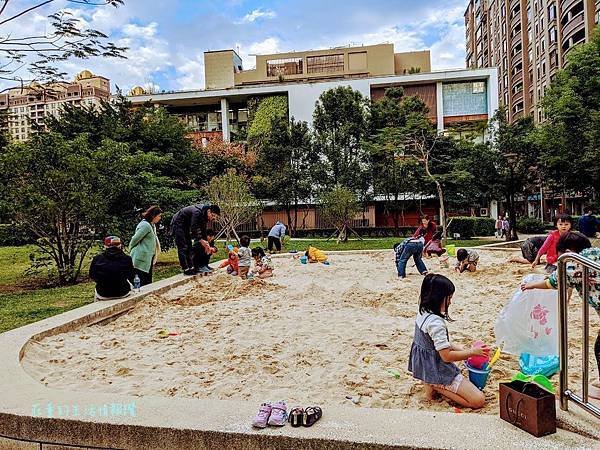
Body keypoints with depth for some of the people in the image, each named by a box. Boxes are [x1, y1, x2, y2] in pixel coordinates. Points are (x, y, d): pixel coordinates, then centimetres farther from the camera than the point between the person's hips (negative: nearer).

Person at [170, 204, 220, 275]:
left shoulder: (205, 215, -3)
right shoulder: (197, 212, -31)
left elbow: (203, 229, 6)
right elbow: (193, 229, -32)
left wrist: (205, 242, 1)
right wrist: (201, 240, -30)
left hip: (185, 225, 10)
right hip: (178, 223, -10)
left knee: (189, 246, 8)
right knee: (183, 247, -12)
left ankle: (191, 267, 11)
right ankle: (186, 269, -10)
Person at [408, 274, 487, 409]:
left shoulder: (422, 313, 0)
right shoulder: (436, 323, -29)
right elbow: (447, 356, -25)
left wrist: (463, 350, 5)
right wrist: (472, 352, -12)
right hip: (438, 370, -9)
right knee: (478, 400, -8)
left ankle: (432, 384, 14)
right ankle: (437, 387, -5)